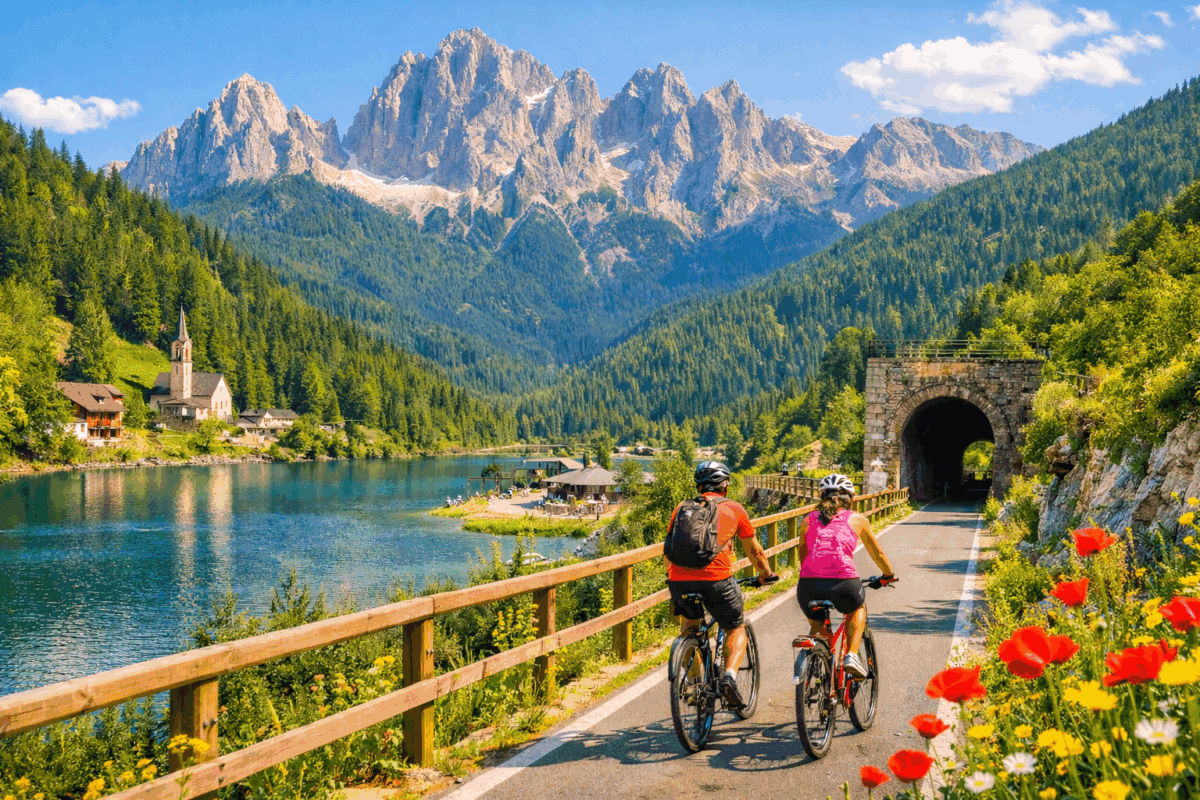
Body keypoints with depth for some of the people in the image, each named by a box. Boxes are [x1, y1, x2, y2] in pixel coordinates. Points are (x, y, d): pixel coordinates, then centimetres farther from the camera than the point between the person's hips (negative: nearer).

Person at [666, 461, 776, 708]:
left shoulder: (682, 508, 22)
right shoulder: (734, 509, 16)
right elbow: (754, 551, 25)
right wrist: (766, 574, 43)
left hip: (679, 579, 3)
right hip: (716, 577, -3)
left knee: (691, 622, 32)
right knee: (736, 629, 17)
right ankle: (730, 675, -7)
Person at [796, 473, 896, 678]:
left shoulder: (810, 519, 20)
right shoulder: (857, 520, 17)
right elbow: (878, 554, 27)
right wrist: (888, 575, 45)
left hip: (808, 584, 2)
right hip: (843, 583, -2)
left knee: (817, 626, 31)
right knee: (857, 608, 33)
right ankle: (851, 655, 16)